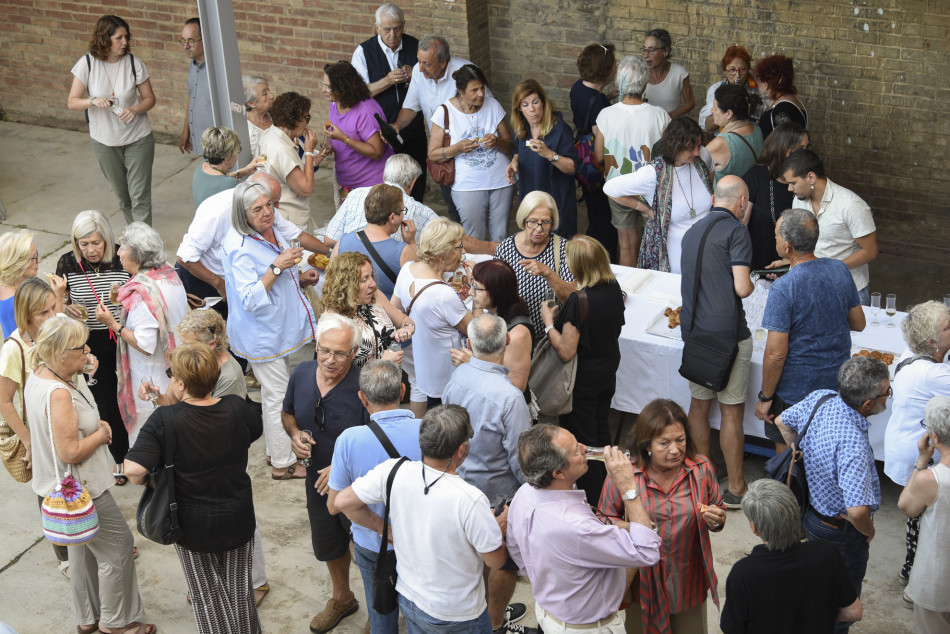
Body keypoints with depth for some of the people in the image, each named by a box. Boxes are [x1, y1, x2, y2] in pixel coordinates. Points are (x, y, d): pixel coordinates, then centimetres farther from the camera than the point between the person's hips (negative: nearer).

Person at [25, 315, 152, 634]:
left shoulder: (37, 377, 0)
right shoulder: (58, 394, -31)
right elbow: (70, 453, -30)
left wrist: (93, 424, 2)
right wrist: (101, 434, -14)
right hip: (81, 489, -10)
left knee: (82, 548, 23)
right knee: (117, 545, 5)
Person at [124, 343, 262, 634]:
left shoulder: (163, 421, -24)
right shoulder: (237, 408, -14)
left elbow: (134, 468, -33)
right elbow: (255, 430, 9)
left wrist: (145, 481, -10)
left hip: (192, 525, -2)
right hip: (238, 519, 3)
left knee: (208, 596, 19)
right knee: (239, 589, 23)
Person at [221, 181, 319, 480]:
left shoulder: (271, 233, 4)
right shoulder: (240, 250, -26)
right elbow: (251, 299, -30)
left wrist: (299, 278, 4)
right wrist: (277, 267, -32)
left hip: (279, 330, 10)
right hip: (262, 336, -9)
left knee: (276, 392, 21)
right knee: (278, 396, 0)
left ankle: (276, 449, 37)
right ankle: (283, 464, 14)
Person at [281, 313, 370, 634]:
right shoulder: (301, 374, -11)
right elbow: (288, 413, 8)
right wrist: (294, 433, -13)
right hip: (318, 481, 6)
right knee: (329, 546, 28)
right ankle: (342, 599, 56)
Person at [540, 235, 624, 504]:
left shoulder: (578, 300, -30)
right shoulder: (614, 289, -8)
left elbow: (566, 352, -27)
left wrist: (548, 322, -13)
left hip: (583, 380, -8)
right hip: (608, 372, 8)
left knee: (581, 439, 9)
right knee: (601, 430, 24)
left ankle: (591, 500, 20)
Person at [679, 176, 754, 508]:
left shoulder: (692, 231, 13)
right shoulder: (736, 231, -10)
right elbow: (741, 287, -17)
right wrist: (753, 284, 4)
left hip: (694, 330, 7)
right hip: (727, 332, -7)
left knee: (699, 404, 17)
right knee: (731, 411, 2)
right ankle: (735, 488, 10)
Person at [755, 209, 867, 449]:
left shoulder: (783, 288, -25)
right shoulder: (840, 270, -6)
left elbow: (776, 354, -22)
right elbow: (859, 323, 7)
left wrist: (765, 397, -9)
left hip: (795, 391, -6)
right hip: (837, 383, 6)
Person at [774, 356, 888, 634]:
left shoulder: (819, 398, -16)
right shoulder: (853, 444, -39)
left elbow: (782, 422, 6)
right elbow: (857, 511, -43)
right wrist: (869, 531, -20)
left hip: (810, 511, 8)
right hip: (841, 533, -8)